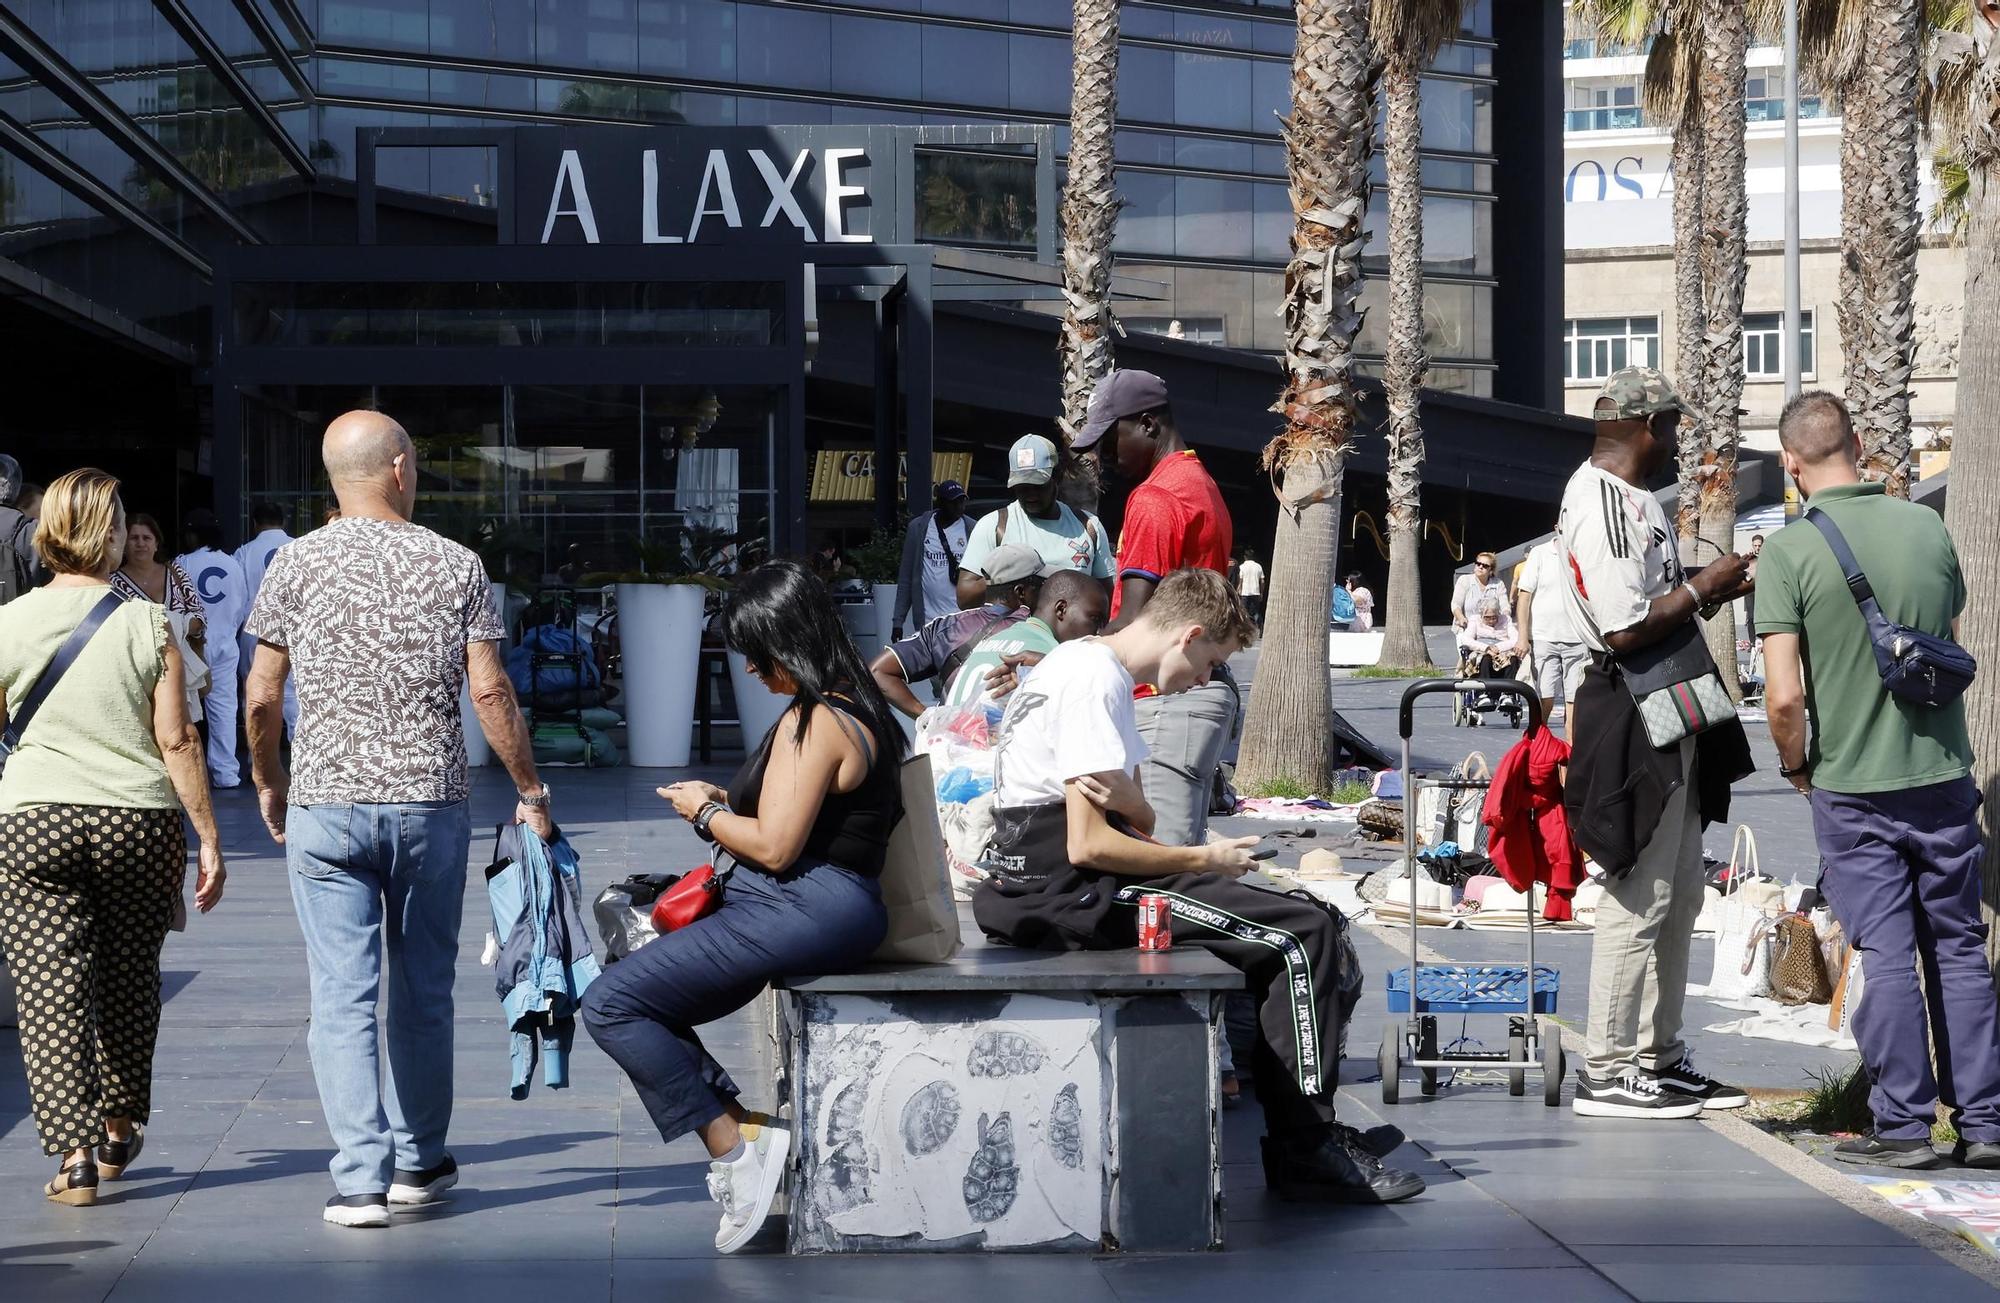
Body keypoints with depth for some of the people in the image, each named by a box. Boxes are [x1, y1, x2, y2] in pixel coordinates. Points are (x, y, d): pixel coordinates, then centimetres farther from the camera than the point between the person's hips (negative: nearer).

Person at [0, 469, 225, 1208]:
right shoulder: (147, 625, -3)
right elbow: (177, 741, -4)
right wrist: (209, 839, 1)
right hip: (140, 824, 1)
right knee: (128, 981, 17)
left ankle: (74, 1152, -9)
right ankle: (119, 1131, 31)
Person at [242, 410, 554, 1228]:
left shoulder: (297, 564, 0)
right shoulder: (455, 565, 0)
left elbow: (262, 696, 2)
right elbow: (489, 690, -4)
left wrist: (268, 783, 17)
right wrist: (530, 791, 5)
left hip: (325, 804, -1)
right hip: (431, 804, 1)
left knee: (342, 997, 0)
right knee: (423, 991, 13)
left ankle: (361, 1177, -7)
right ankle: (420, 1161, 22)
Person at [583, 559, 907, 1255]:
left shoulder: (815, 723, -17)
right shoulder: (859, 707, 15)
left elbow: (774, 847, -20)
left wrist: (705, 813, -3)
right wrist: (729, 803, 14)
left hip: (800, 912, -11)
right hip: (832, 906, 11)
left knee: (610, 1004, -12)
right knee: (647, 1006, 14)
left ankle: (734, 1144, -10)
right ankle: (744, 1139, 2)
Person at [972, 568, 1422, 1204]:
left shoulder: (1085, 663, 18)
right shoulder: (1097, 680, -15)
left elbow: (1137, 822, 17)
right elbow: (1088, 845, -21)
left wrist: (1128, 802, -6)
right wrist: (1204, 860, -9)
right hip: (1066, 889, -11)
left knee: (1308, 923, 14)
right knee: (1304, 936, -13)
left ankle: (1310, 1131, 15)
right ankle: (1305, 1148, -6)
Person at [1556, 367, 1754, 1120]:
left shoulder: (1628, 498, 15)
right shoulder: (1603, 509, -19)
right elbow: (1626, 629, -24)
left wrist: (1711, 588, 9)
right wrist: (1703, 587, -14)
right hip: (1633, 722, -11)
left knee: (1679, 896, 16)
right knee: (1639, 901, -6)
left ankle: (1659, 1057, 24)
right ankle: (1607, 1072, 1)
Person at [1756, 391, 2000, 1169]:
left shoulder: (1788, 554, -13)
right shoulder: (1929, 529, 1)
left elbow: (1784, 697, -17)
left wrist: (1795, 763, 2)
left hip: (1853, 785, -3)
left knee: (1887, 954, 3)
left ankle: (1903, 1126, 6)